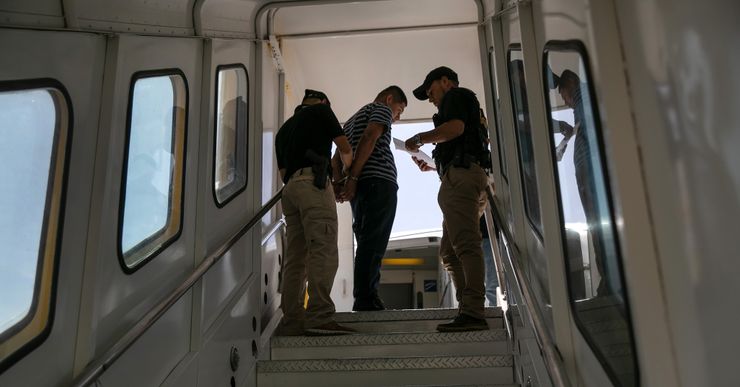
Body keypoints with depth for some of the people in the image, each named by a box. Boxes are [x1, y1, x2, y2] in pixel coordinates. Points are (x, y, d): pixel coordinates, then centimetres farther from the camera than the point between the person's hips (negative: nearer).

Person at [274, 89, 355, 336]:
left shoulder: (284, 128, 30)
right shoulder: (321, 110, 12)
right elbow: (345, 148, 12)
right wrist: (346, 171, 31)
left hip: (290, 188, 7)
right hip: (313, 183, -7)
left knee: (295, 257, 4)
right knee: (324, 251, -15)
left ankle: (291, 321, 1)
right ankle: (320, 317, -24)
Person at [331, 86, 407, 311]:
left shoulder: (352, 120, 33)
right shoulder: (381, 109, 8)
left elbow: (337, 158, 23)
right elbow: (369, 138, -11)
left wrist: (340, 183, 10)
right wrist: (353, 178, -17)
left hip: (360, 186, 8)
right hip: (379, 182, -8)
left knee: (366, 244, 6)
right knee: (374, 243, -13)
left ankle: (363, 300, 2)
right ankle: (367, 299, -19)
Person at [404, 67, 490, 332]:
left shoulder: (456, 96, 7)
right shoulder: (469, 106, 35)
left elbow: (455, 128, -14)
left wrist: (421, 138, -2)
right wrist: (433, 166, 25)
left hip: (460, 177, -10)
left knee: (466, 245, -18)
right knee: (449, 251, 8)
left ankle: (473, 312, -23)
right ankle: (469, 310, 3)